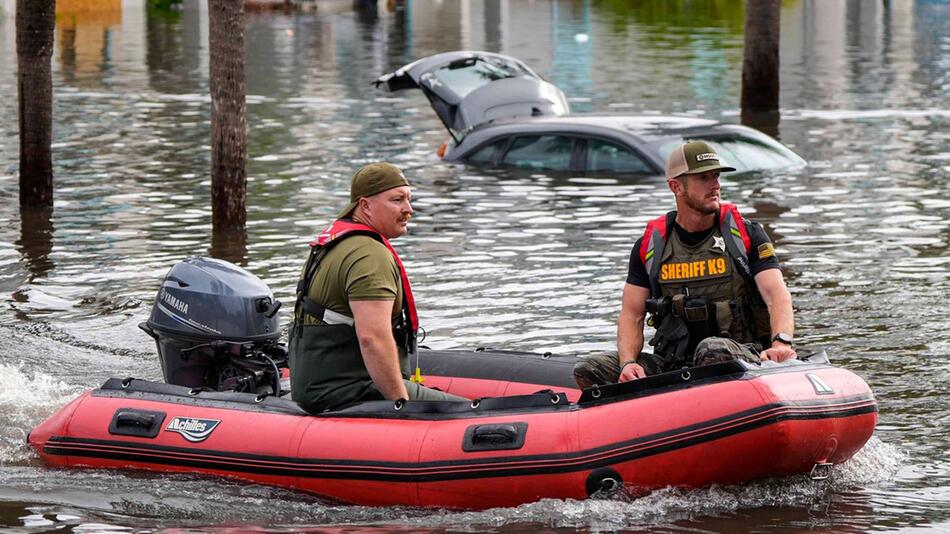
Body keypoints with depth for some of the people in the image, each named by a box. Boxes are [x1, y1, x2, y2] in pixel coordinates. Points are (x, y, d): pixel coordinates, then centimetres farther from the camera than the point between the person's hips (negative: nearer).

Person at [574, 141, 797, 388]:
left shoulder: (746, 235, 4)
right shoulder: (650, 245, 10)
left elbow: (777, 294, -8)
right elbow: (632, 314, 9)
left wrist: (781, 343, -30)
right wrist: (629, 363, -13)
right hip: (672, 363, 3)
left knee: (713, 349, -40)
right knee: (587, 371, -15)